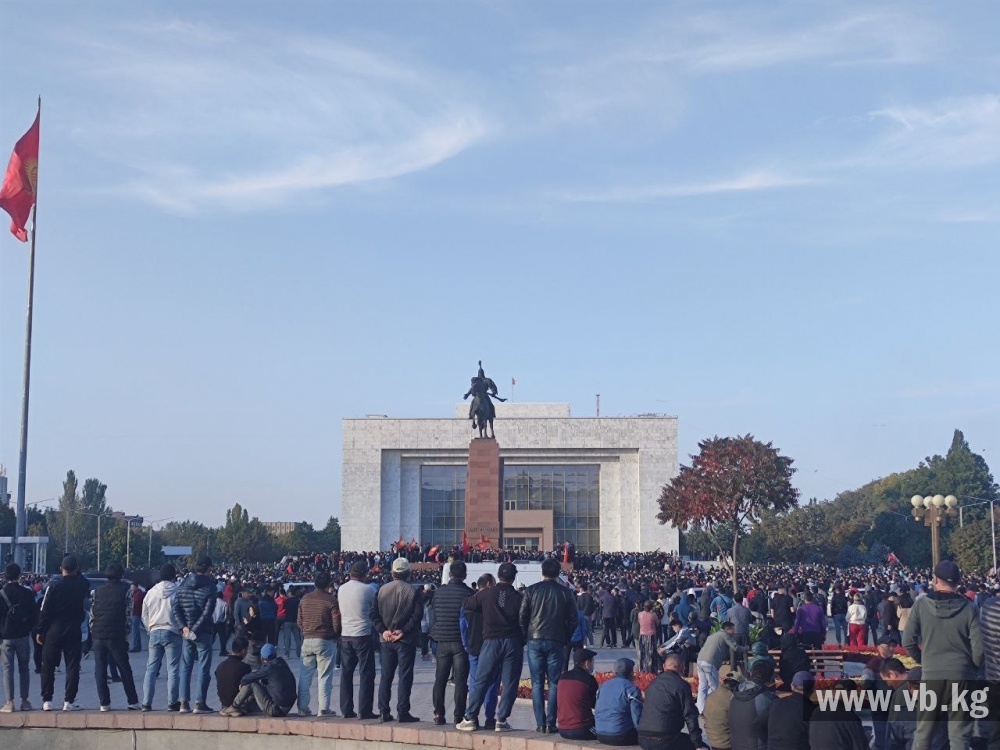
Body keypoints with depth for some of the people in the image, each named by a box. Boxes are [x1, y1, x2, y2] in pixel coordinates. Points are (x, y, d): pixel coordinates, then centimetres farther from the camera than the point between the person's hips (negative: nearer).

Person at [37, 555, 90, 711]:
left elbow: (45, 610, -8)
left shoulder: (54, 585, -9)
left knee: (48, 666, 9)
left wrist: (40, 631, -1)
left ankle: (47, 701, 8)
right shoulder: (82, 585, -3)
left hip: (53, 630, -1)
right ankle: (69, 701, 1)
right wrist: (77, 573, 17)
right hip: (73, 631, 1)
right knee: (72, 667, 5)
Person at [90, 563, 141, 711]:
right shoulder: (125, 591, -1)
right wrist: (126, 635, 3)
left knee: (100, 671, 6)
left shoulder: (98, 591, 9)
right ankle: (133, 702, 8)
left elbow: (92, 614, 7)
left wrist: (93, 632, 13)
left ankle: (104, 703, 4)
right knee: (125, 669, 7)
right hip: (117, 636, -2)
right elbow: (128, 615, -4)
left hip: (98, 636, 2)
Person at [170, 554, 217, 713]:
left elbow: (174, 607, -2)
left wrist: (183, 627, -6)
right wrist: (195, 630, -12)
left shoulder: (183, 585, 5)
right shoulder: (209, 586, -8)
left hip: (186, 632, 4)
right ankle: (200, 703, -2)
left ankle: (184, 702, 9)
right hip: (203, 632, -4)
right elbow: (207, 612, -15)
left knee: (185, 667, 10)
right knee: (204, 667, 1)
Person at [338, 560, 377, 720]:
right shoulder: (368, 590, -10)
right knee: (366, 674, 1)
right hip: (363, 636, -5)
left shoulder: (341, 589, 4)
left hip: (345, 636, 5)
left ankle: (346, 710, 13)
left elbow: (340, 611, 13)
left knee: (346, 673, 11)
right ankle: (364, 711, -1)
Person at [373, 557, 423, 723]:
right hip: (406, 640, -4)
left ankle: (383, 711, 10)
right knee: (405, 676, 1)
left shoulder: (382, 590, 3)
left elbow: (374, 614, 0)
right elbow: (417, 614, -16)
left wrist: (383, 630, -6)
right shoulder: (412, 591, -8)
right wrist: (403, 631, -14)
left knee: (386, 676, 11)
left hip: (386, 640, 4)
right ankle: (403, 712, -2)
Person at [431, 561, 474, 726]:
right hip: (461, 641, -3)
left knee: (440, 679, 10)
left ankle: (439, 714, 10)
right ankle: (459, 716, 0)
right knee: (460, 681, 0)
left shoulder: (439, 592, 4)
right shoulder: (467, 593, -9)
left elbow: (434, 616, 11)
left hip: (442, 641, 4)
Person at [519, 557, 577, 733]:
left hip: (535, 641, 0)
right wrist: (566, 639, 13)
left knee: (537, 683, 6)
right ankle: (551, 723, 0)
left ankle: (540, 723, 3)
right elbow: (573, 619, 3)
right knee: (554, 683, 5)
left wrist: (525, 637, 10)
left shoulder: (531, 590, 0)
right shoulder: (565, 592, 1)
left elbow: (522, 616, -1)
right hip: (556, 642, 0)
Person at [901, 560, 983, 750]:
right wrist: (973, 668, 12)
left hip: (931, 674, 0)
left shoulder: (921, 604, -6)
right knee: (959, 733, 7)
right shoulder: (968, 607, -8)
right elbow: (978, 647, -8)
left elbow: (908, 642, -3)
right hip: (961, 675, 0)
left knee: (924, 728, 14)